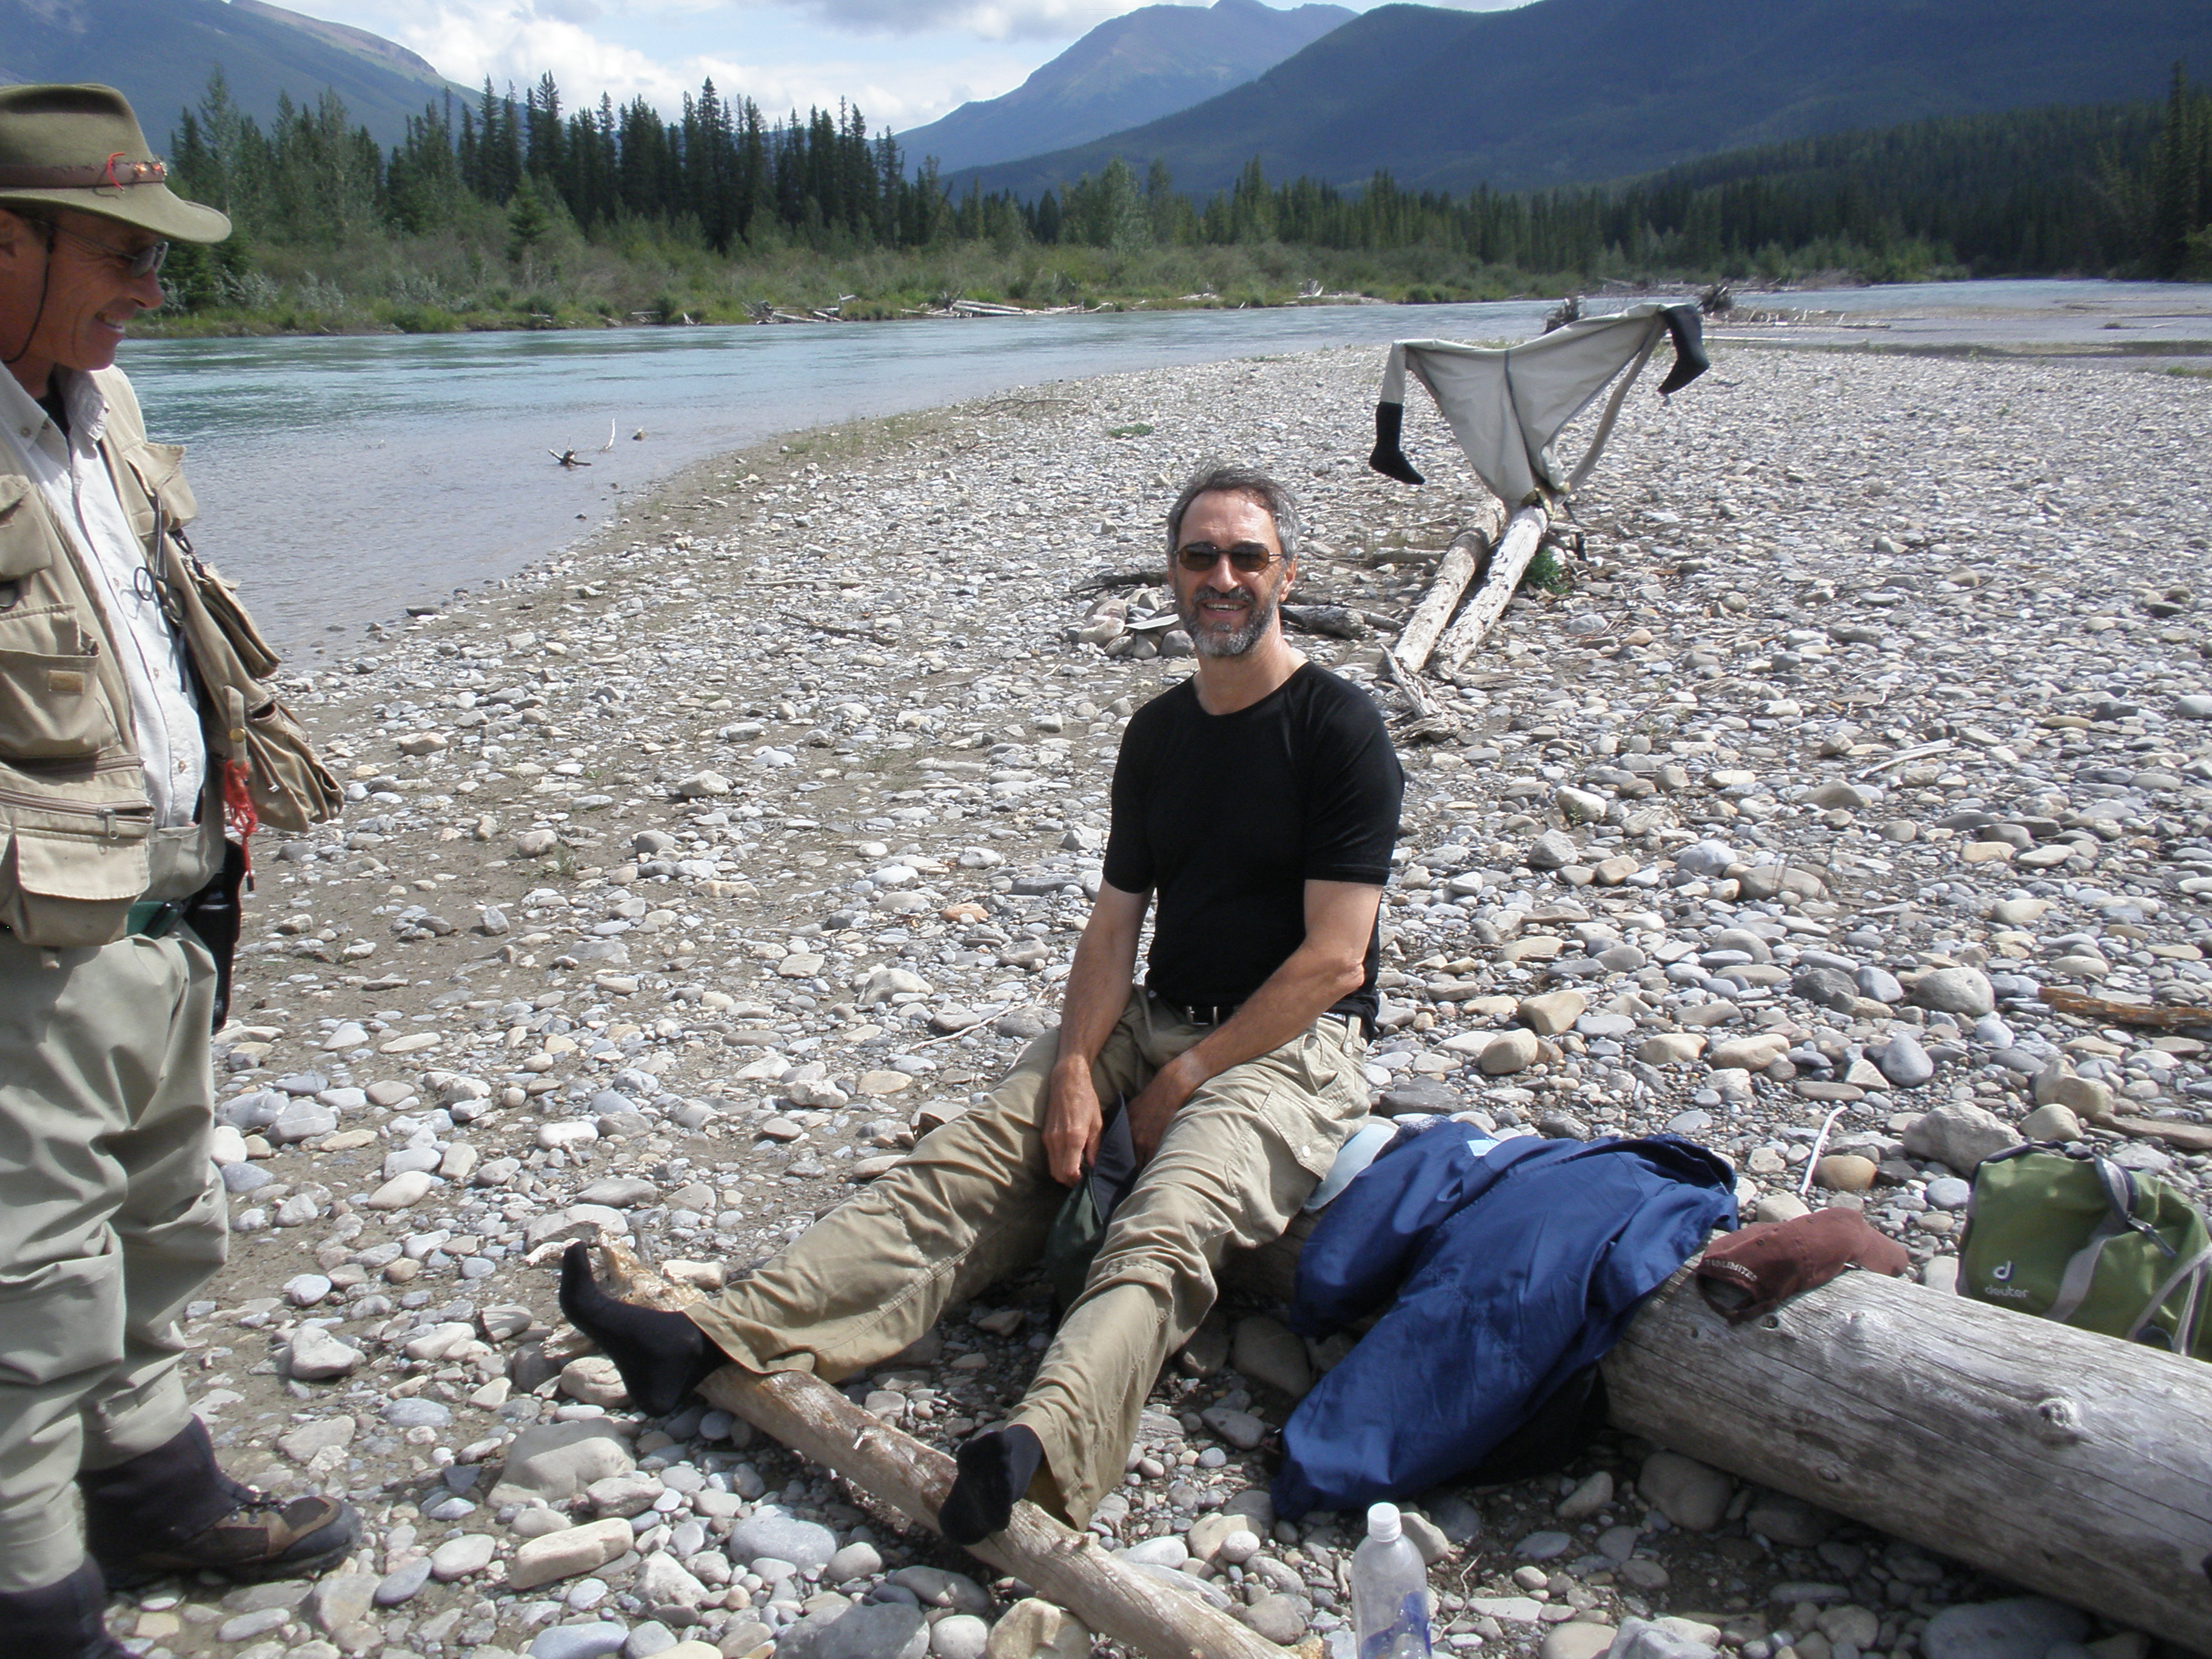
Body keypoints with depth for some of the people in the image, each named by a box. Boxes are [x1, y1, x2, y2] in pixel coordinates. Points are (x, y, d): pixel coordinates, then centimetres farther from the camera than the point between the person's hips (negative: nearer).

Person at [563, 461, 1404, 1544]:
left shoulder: (1339, 730, -8)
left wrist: (1183, 1079, -13)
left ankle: (1042, 1450, -58)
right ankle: (717, 1342, -25)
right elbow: (1114, 923, 8)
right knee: (965, 1165, -15)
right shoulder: (1156, 732, 12)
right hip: (1154, 1020, 6)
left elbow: (1333, 961, -14)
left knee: (1161, 1233, -33)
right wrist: (1075, 1067, -9)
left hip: (1290, 1047, -5)